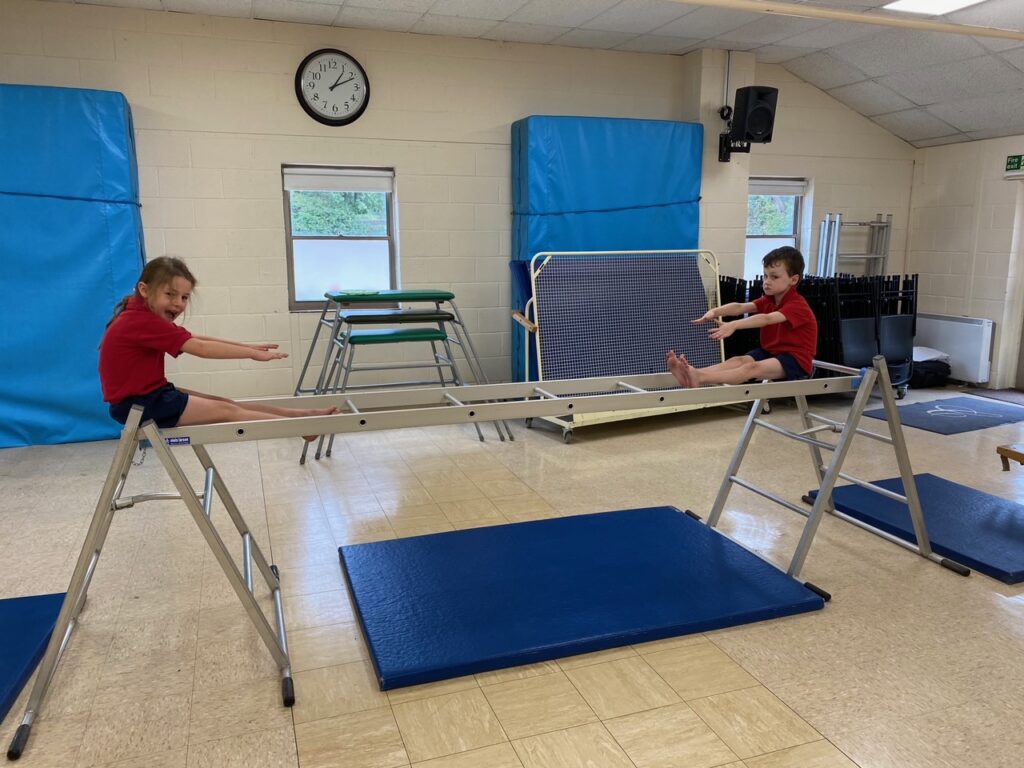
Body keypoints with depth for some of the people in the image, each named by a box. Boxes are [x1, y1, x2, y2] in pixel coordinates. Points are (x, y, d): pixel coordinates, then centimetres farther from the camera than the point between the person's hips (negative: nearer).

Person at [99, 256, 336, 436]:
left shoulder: (143, 317, 10)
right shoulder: (142, 322, -22)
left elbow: (195, 338, 7)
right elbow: (201, 349, -24)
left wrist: (247, 346, 1)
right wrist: (253, 354, -20)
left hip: (150, 395, 9)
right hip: (139, 405, -9)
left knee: (221, 402, 2)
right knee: (225, 411, -11)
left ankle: (299, 414, -1)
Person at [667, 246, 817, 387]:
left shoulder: (797, 305, -17)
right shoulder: (768, 300, 10)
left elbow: (767, 319, -35)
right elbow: (740, 307, -9)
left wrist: (734, 325, -49)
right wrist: (715, 311, -29)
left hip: (796, 359, -7)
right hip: (771, 352, 8)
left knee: (753, 367, -31)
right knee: (739, 360, -20)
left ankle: (699, 379, -55)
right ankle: (693, 374, -45)